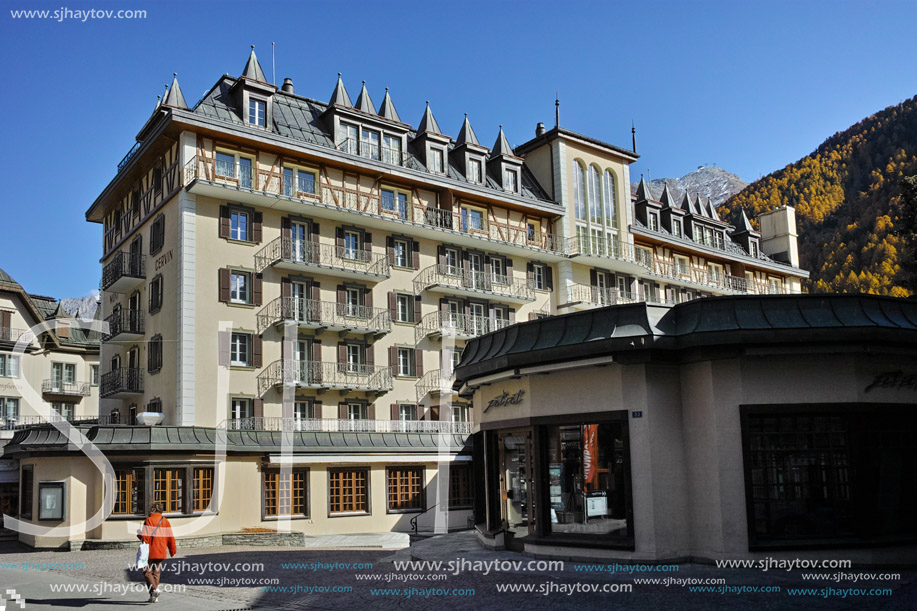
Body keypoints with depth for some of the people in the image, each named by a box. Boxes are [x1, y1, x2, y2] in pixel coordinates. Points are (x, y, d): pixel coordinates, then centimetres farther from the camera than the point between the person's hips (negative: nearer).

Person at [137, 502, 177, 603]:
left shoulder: (149, 520, -7)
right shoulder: (165, 521, 8)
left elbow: (145, 536, -14)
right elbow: (170, 538, 9)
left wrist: (139, 535, 7)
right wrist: (172, 550, 18)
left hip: (150, 552, -5)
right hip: (161, 552, 5)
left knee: (147, 572, 2)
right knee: (156, 573, 12)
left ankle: (154, 589, -19)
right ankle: (154, 597, 12)